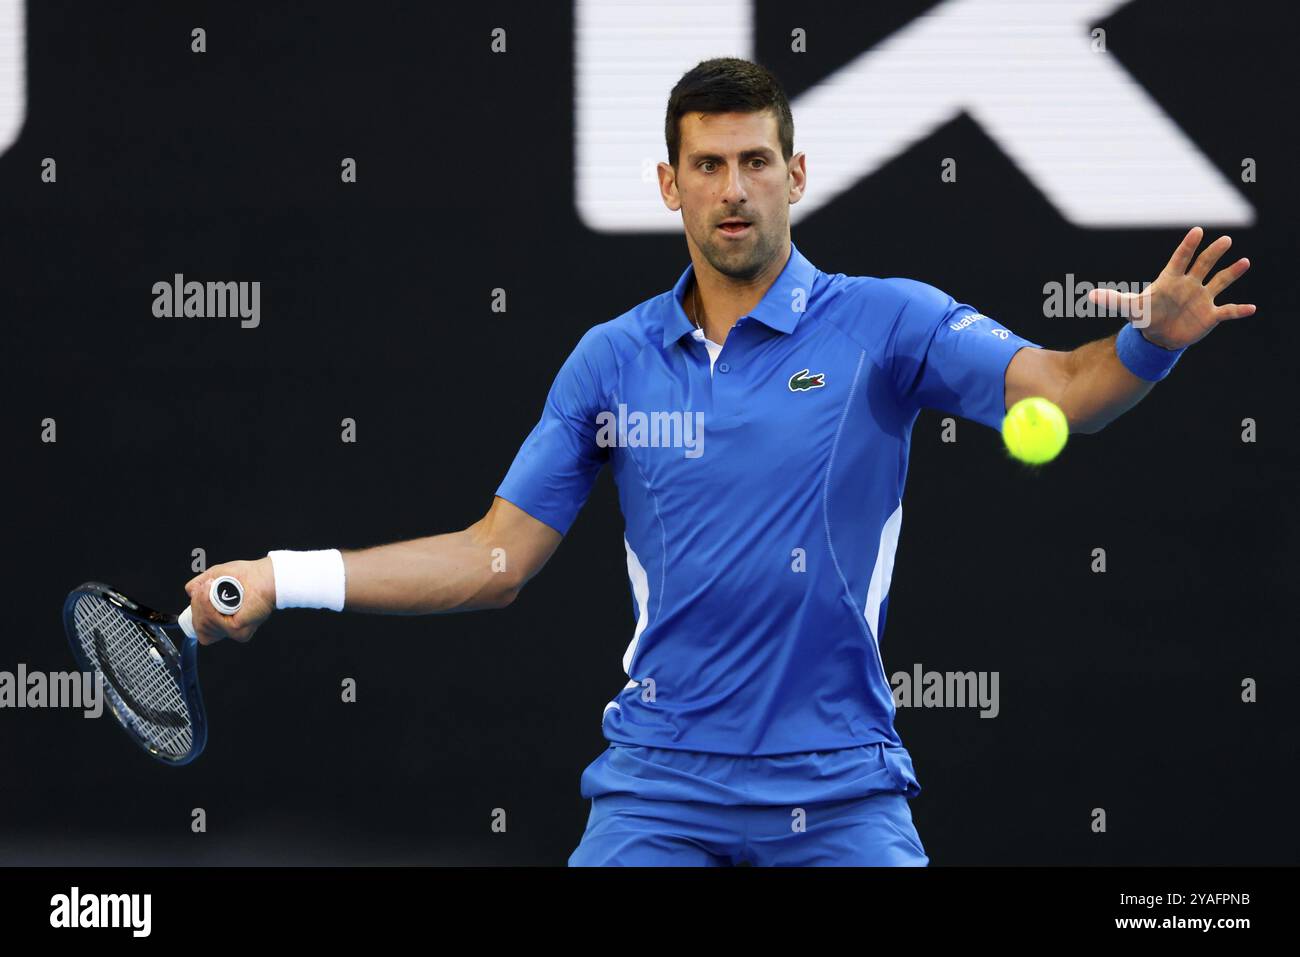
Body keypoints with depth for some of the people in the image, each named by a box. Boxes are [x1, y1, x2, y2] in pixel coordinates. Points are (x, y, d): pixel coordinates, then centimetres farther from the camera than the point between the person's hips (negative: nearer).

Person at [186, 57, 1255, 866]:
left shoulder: (885, 322, -2)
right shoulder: (612, 359, 7)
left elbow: (1057, 388, -16)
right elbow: (495, 558, 11)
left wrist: (1147, 344, -38)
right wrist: (286, 578, 4)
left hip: (839, 785, -2)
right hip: (659, 785, 2)